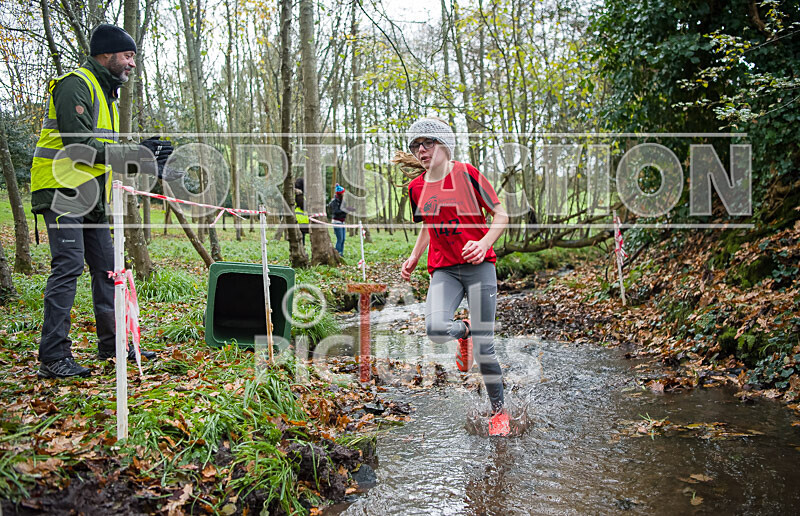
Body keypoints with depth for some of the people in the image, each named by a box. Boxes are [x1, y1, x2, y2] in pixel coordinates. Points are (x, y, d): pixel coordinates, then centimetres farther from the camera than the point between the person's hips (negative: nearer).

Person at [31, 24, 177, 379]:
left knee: (106, 266, 10)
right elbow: (80, 146, -21)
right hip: (61, 190, -10)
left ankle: (112, 343, 20)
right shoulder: (75, 85, -10)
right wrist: (136, 154, -20)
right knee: (69, 263, -14)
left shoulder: (106, 93, 21)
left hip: (90, 196, 10)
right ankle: (53, 357, -10)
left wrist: (148, 166, 10)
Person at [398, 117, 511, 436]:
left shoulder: (465, 173, -4)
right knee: (435, 329, -25)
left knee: (484, 346, -3)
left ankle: (499, 411, 20)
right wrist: (413, 258, 10)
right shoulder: (416, 187, 10)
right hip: (443, 269, 3)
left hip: (478, 265, -3)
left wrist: (483, 244, -18)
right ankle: (464, 332, 13)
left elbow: (501, 215, -1)